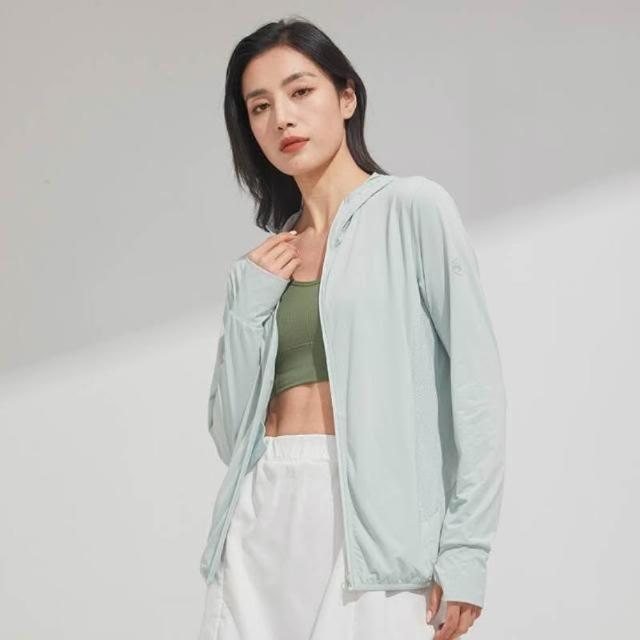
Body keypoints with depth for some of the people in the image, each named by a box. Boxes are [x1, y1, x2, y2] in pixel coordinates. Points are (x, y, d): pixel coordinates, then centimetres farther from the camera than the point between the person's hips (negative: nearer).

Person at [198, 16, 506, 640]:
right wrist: (249, 304, 2)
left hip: (372, 513, -4)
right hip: (262, 518, 5)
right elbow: (230, 433, 13)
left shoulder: (414, 208, 2)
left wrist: (465, 546, -12)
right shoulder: (259, 266, 17)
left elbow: (475, 379, -5)